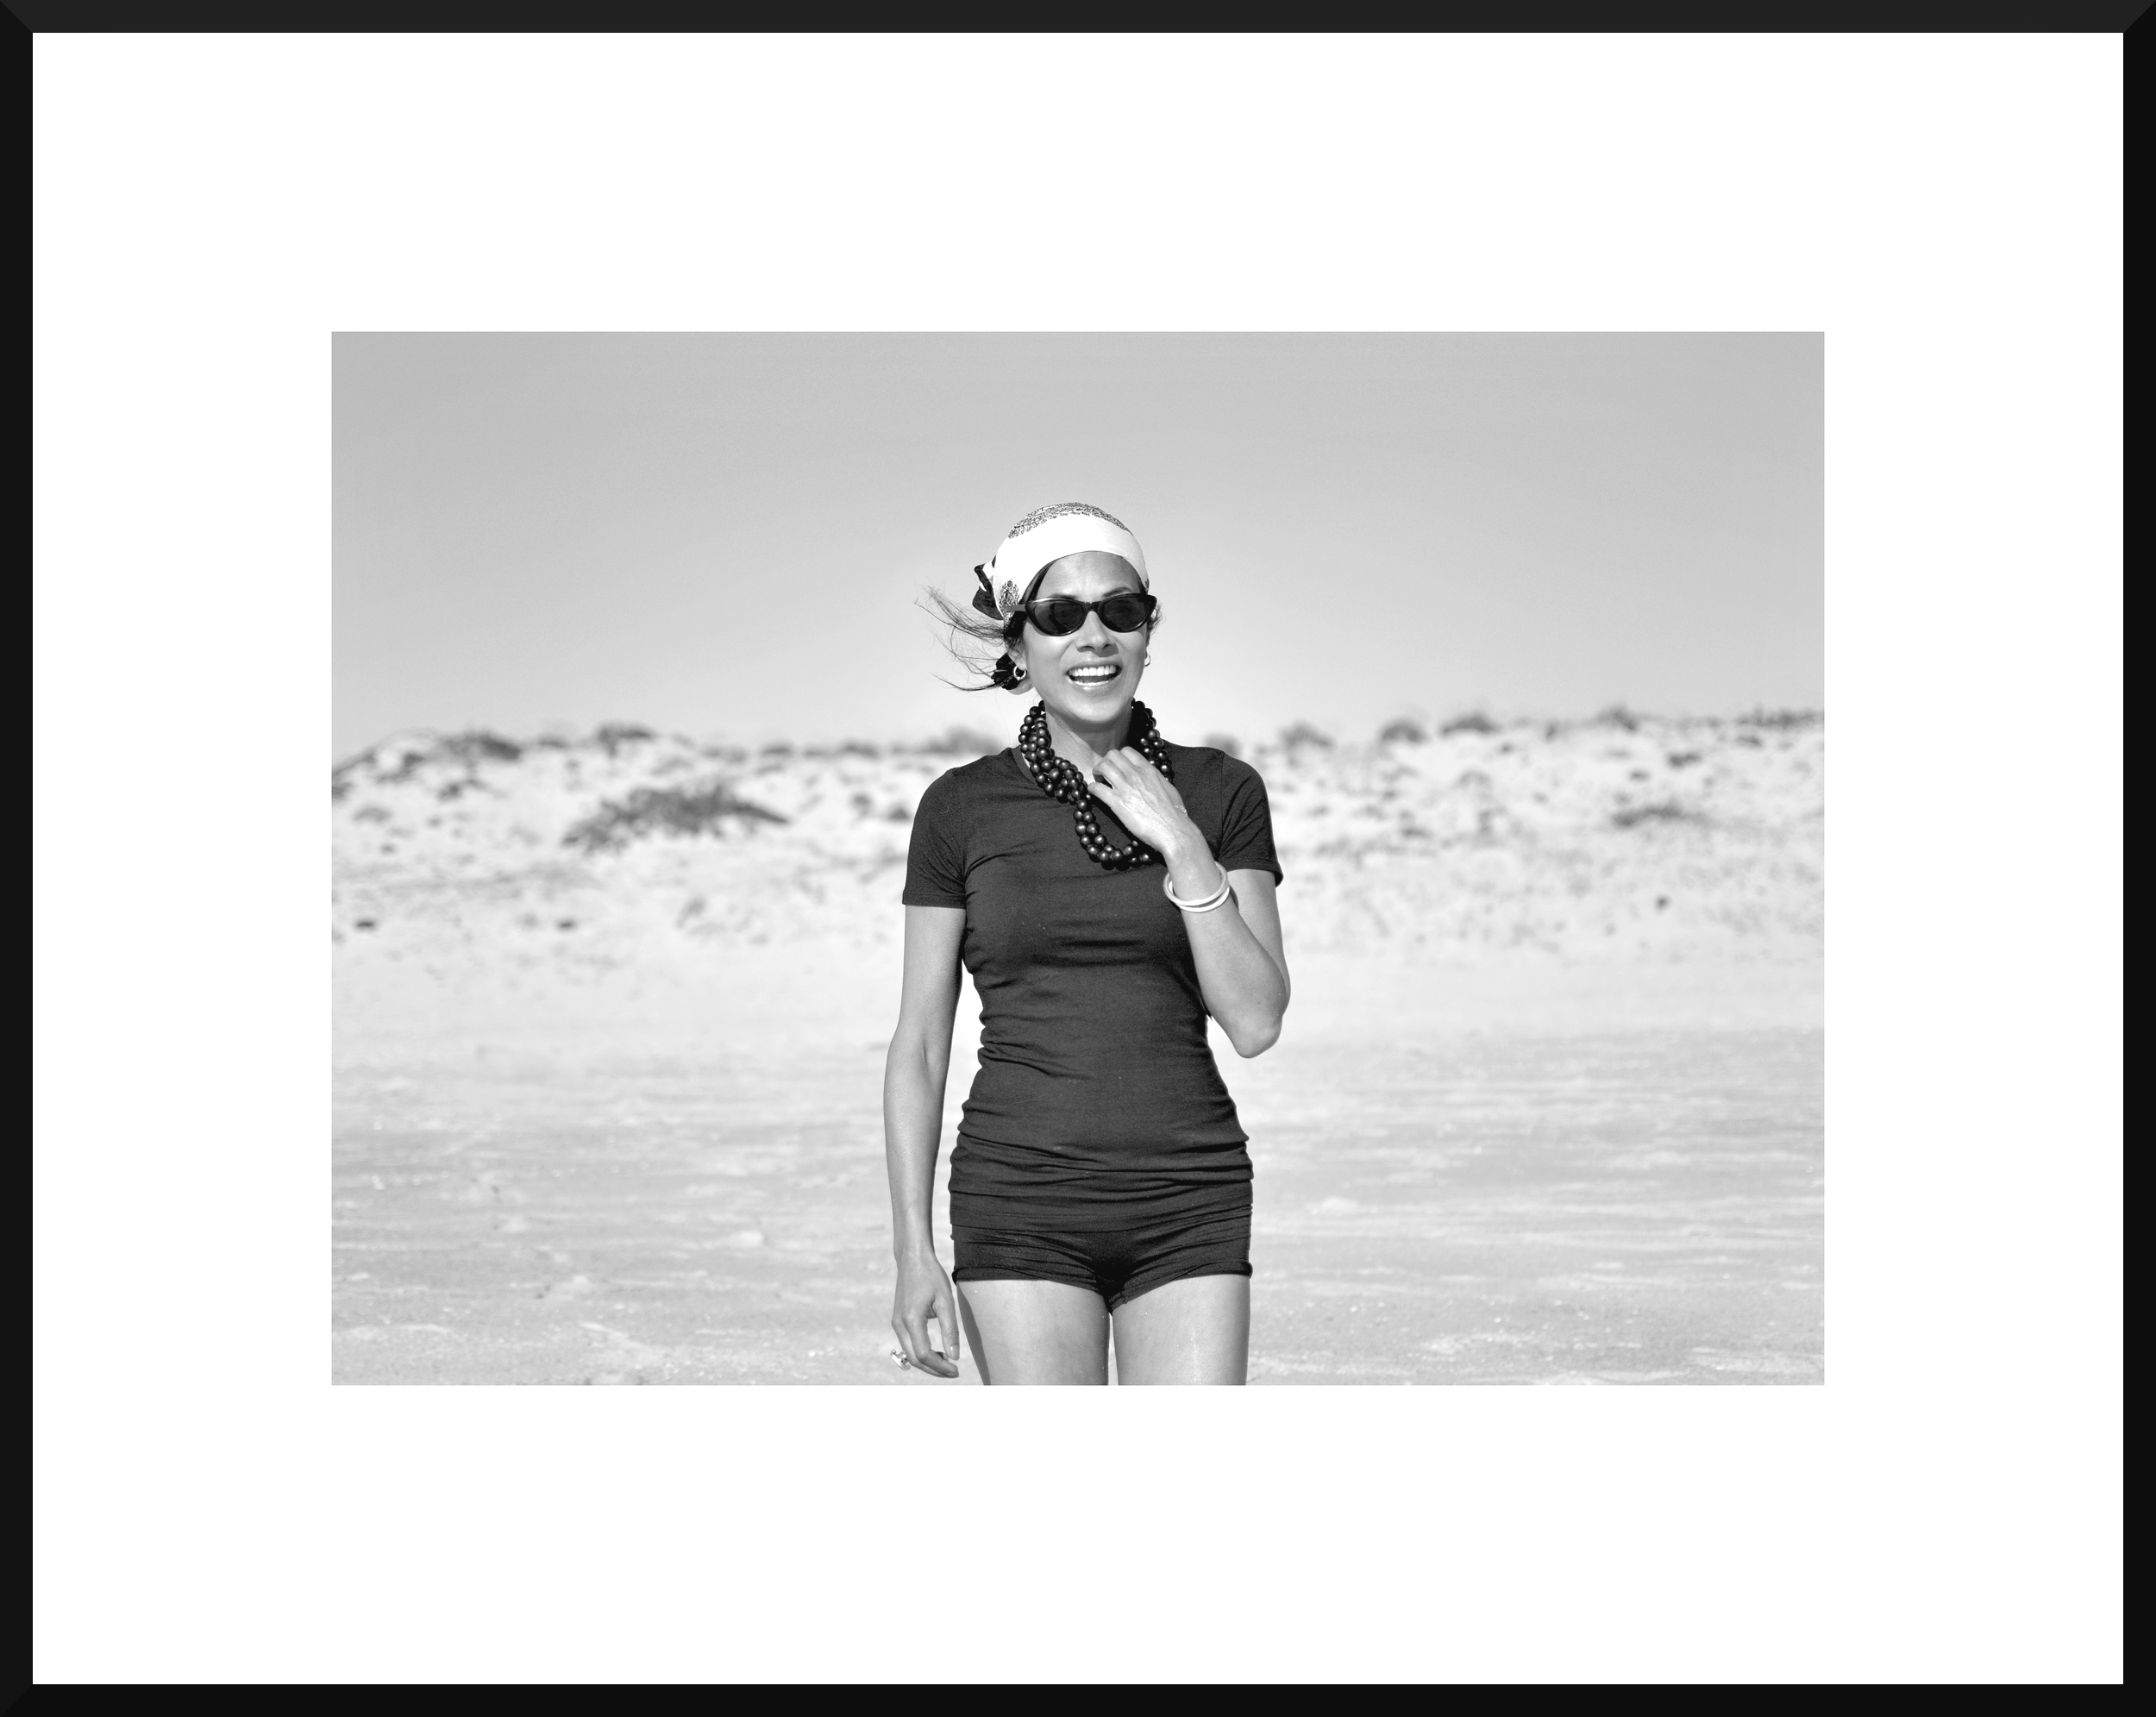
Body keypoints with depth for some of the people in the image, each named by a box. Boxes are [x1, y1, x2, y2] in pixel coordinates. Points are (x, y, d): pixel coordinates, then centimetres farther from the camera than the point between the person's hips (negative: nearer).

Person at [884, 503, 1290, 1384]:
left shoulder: (1219, 792, 4)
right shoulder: (962, 807, 1)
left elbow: (1255, 1022, -2)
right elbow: (919, 1045, 4)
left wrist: (1183, 849, -11)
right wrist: (913, 1250, -3)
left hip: (1189, 1208, 1)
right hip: (1023, 1204, -1)